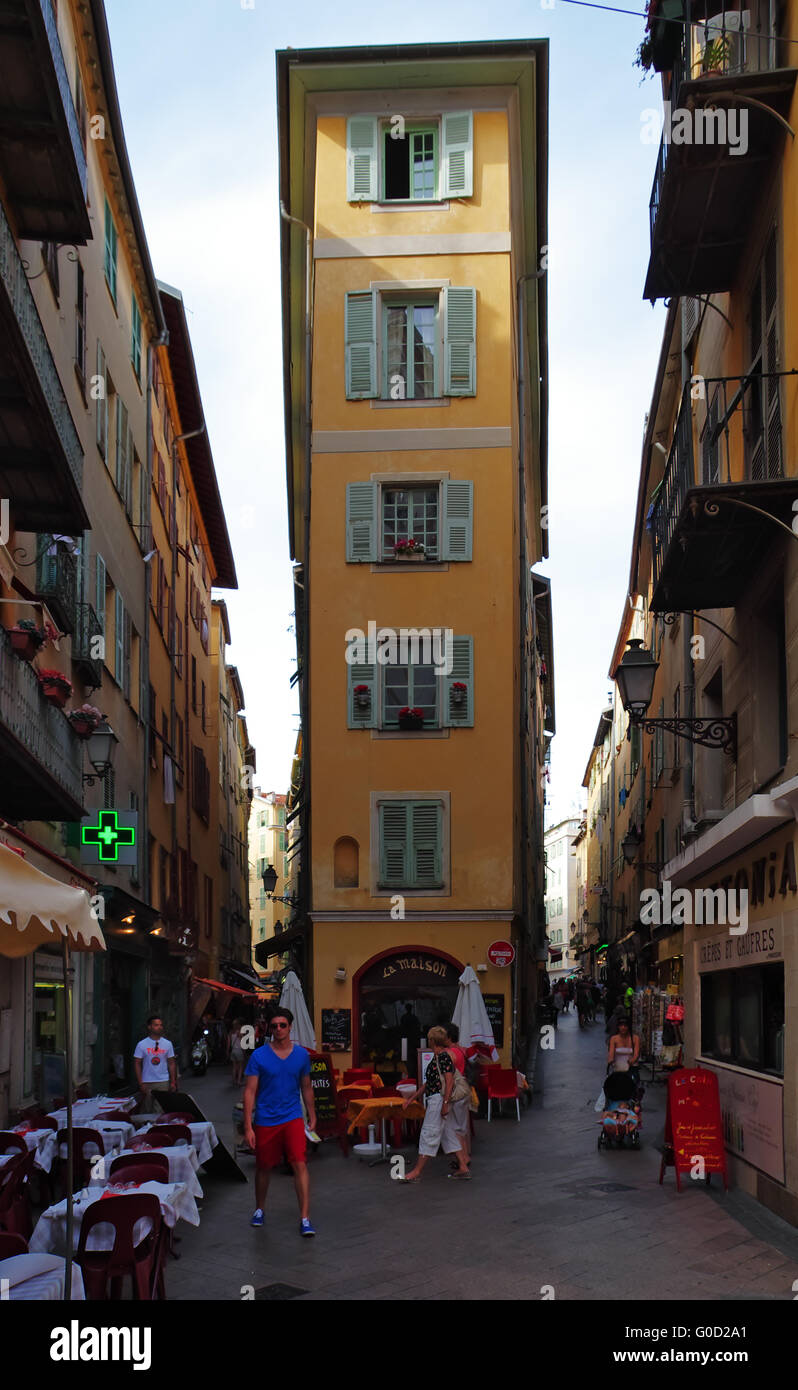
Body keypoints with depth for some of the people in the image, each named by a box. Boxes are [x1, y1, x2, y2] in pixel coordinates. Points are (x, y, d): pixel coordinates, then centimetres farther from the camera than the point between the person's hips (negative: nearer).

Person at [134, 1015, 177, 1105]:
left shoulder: (167, 1044, 6)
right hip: (147, 1083, -1)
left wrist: (173, 1082, 1)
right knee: (148, 1109, 2)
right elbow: (137, 1064, 0)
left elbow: (171, 1064, 8)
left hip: (164, 1082, 1)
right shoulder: (141, 1045, -1)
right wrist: (140, 1083, -6)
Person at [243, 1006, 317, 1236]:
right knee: (263, 1167, 12)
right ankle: (259, 1210, 36)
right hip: (265, 1120, -1)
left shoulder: (302, 1055, 2)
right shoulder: (259, 1056, -6)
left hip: (293, 1118, 1)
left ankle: (305, 1219, -11)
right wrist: (248, 1127, -11)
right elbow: (250, 1091, -6)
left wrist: (312, 1118, 14)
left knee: (300, 1165, -13)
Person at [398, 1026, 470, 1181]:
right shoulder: (437, 1057, 17)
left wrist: (445, 1103, -24)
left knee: (429, 1134, -6)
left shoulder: (443, 1057, -14)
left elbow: (450, 1081, -20)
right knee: (448, 1134, 12)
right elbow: (428, 1083, 23)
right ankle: (463, 1168, 14)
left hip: (439, 1099, -10)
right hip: (435, 1100, 10)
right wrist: (412, 1098, 23)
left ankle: (416, 1172, -4)